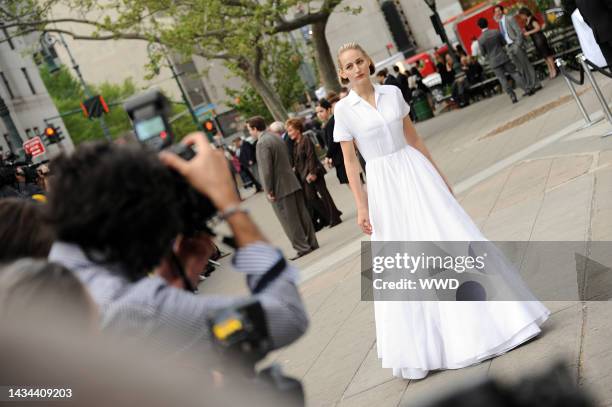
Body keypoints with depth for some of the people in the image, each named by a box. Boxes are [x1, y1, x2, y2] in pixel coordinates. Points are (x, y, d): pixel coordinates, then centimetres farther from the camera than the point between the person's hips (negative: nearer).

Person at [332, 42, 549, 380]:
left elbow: (413, 137, 11)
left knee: (451, 238, 3)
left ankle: (485, 321, 16)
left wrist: (438, 175, 13)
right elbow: (349, 161, -4)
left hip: (415, 172, 3)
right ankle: (419, 345, 16)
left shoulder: (392, 93, 4)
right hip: (384, 185, -2)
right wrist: (361, 206, -9)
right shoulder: (344, 109, -5)